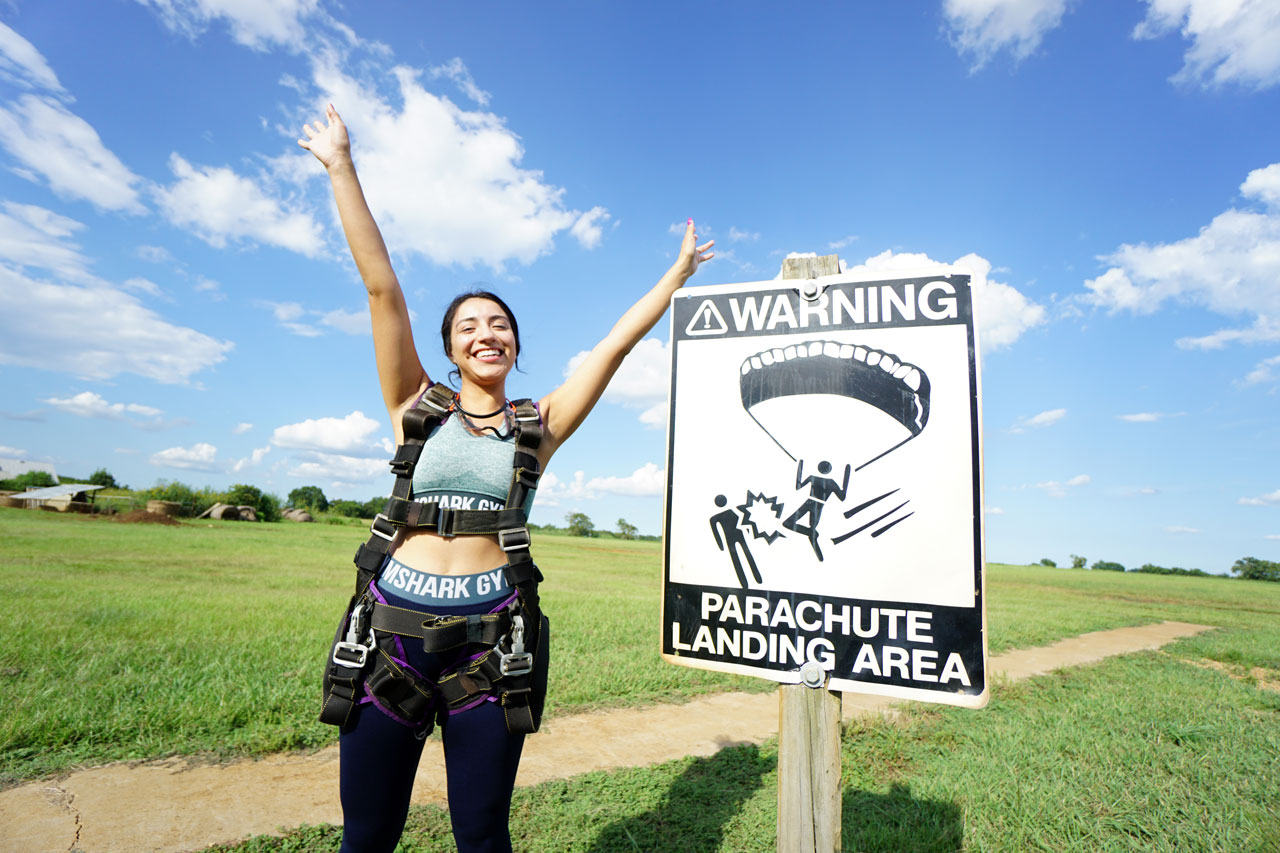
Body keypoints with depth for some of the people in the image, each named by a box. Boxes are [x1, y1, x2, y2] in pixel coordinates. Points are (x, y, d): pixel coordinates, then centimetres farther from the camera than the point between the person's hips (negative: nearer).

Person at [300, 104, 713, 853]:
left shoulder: (539, 423, 6)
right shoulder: (419, 407, 5)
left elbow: (617, 343, 8)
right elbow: (382, 287, 3)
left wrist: (678, 274, 12)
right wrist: (341, 166, 4)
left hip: (489, 630, 0)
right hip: (395, 623, 1)